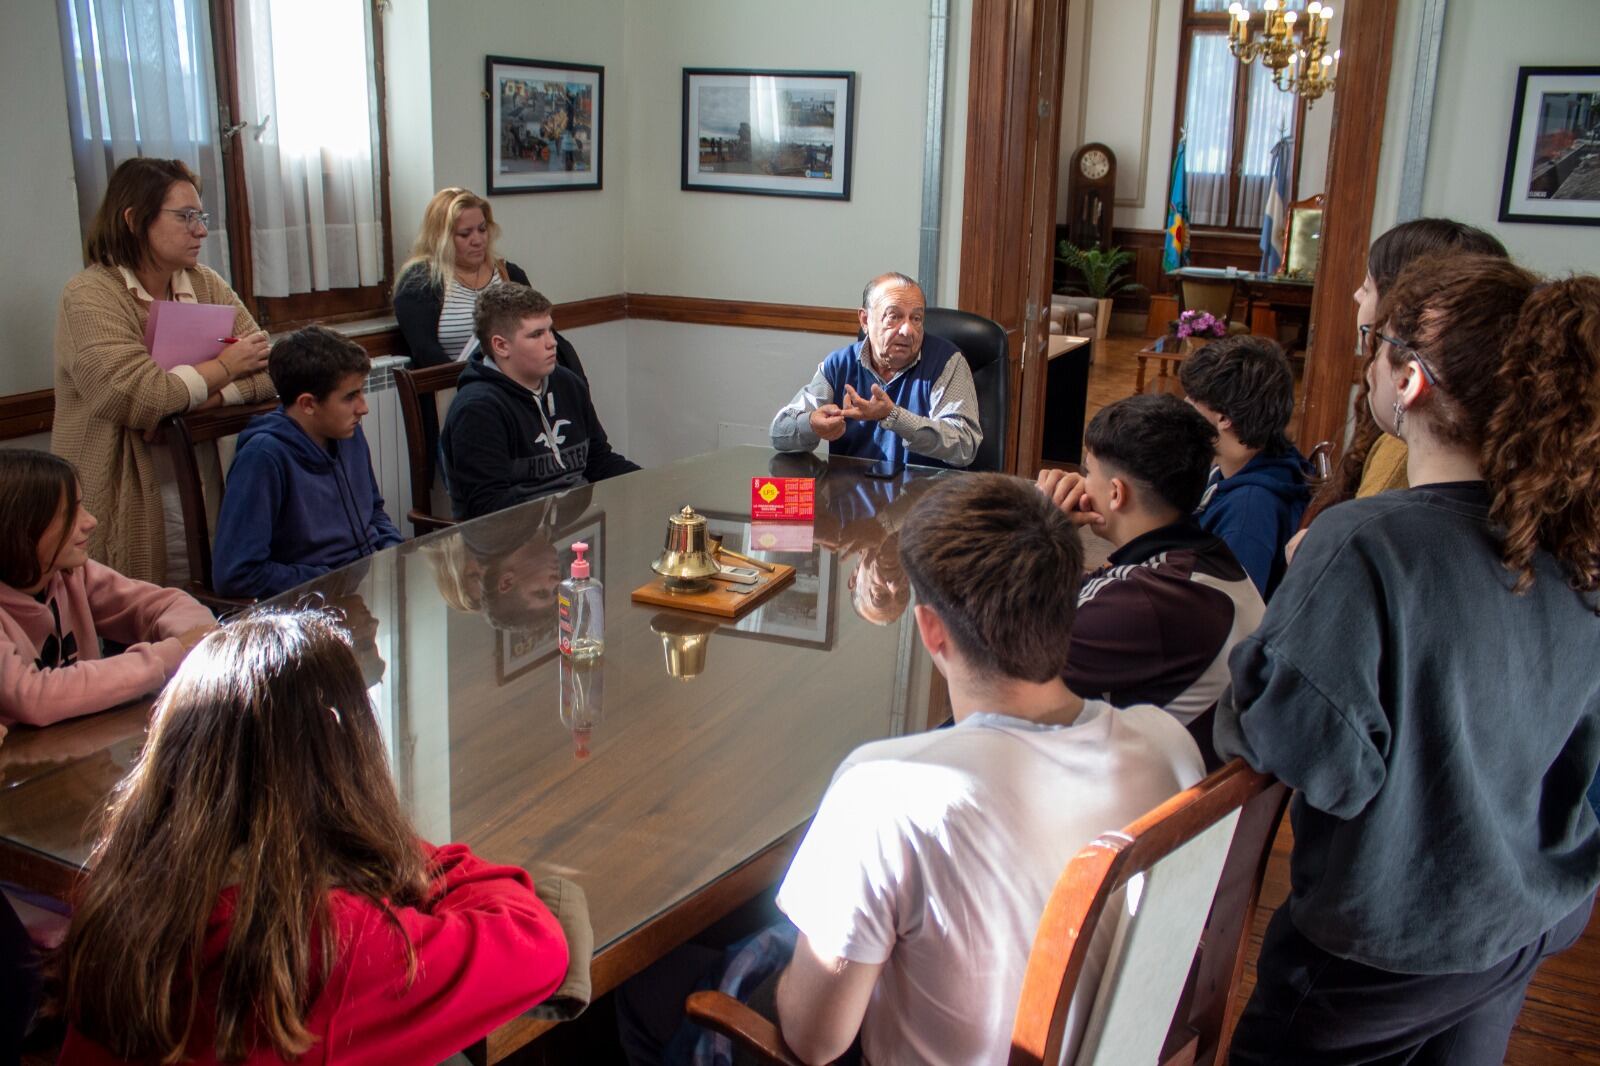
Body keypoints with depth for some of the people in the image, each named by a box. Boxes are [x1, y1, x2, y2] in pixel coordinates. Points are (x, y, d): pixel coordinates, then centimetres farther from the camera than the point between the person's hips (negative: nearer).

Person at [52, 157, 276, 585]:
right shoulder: (90, 297, -8)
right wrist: (225, 366, -8)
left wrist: (193, 399, -16)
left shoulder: (206, 285, 9)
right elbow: (138, 396, -22)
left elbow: (267, 369, 0)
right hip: (130, 505, -5)